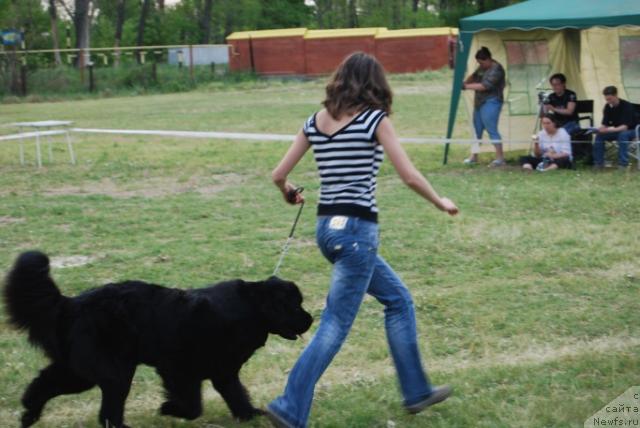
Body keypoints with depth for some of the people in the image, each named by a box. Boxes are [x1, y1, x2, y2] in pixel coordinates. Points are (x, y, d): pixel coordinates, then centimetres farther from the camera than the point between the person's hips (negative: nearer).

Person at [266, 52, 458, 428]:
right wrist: (442, 203, 7)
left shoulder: (315, 122, 8)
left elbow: (279, 174, 9)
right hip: (357, 229, -7)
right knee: (336, 325, -3)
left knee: (399, 299, 21)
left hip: (327, 226, 7)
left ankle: (417, 390, 27)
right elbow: (410, 177, -10)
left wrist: (289, 194, 31)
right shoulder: (375, 120, -8)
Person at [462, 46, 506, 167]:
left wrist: (466, 86, -18)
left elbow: (484, 86, -22)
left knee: (491, 130, -11)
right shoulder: (482, 67, 12)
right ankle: (474, 157, 20)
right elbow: (474, 76, 22)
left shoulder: (496, 70, -16)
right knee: (477, 129, 12)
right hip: (480, 102, 9)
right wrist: (465, 82, 1)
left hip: (491, 102, -9)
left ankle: (500, 158, -9)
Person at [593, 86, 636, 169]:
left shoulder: (627, 106, -23)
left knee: (623, 135, -39)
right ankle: (598, 163, -16)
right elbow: (605, 124, -6)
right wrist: (601, 129, -30)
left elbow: (625, 126, -31)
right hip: (615, 131, 6)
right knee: (599, 135, -19)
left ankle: (623, 164, -37)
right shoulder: (608, 107, -5)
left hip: (630, 131, -6)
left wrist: (612, 130, -47)